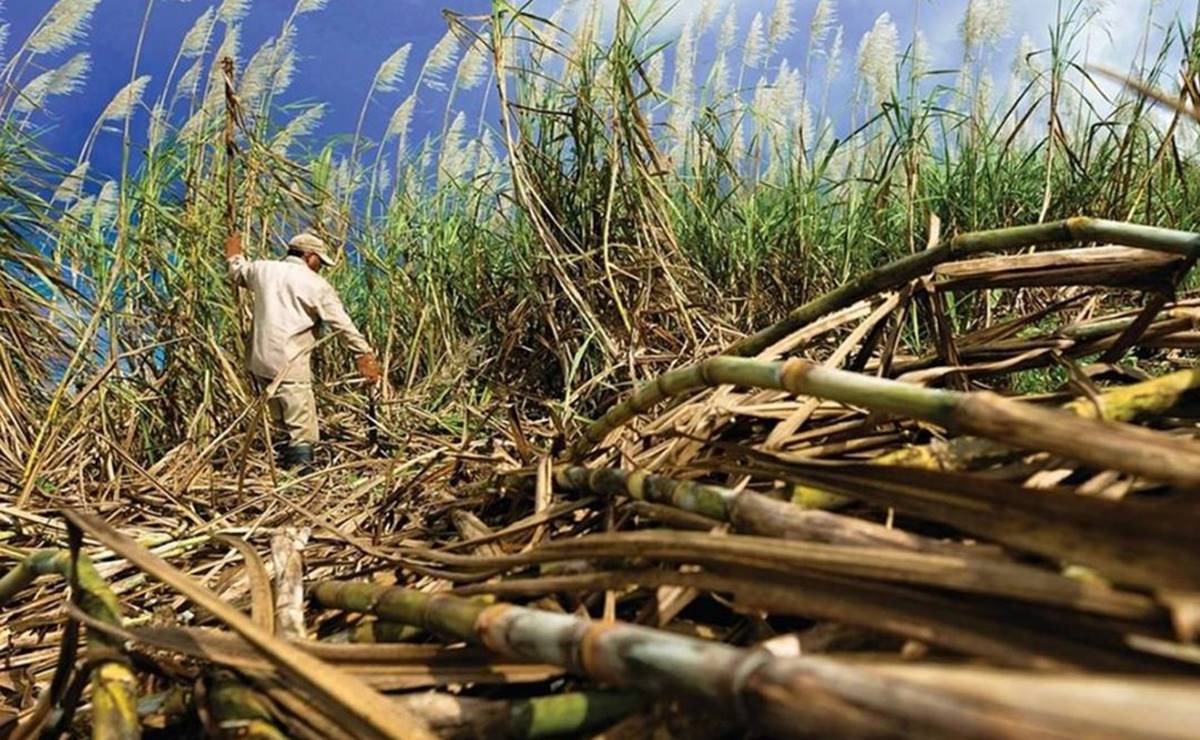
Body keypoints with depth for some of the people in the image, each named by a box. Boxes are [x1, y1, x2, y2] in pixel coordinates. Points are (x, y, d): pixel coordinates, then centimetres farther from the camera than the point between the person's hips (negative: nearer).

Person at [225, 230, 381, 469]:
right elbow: (344, 325, -4)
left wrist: (234, 256, 55)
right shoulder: (317, 285, -3)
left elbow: (238, 273, 34)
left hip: (259, 361, 7)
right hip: (289, 364, -7)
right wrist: (365, 354, -1)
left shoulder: (263, 269, 11)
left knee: (285, 424, 20)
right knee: (302, 430, -5)